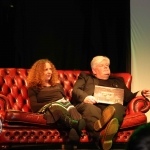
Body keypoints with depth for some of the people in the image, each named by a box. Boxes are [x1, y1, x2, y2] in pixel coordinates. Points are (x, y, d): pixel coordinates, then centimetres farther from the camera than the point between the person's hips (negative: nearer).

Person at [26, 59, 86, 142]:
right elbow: (34, 107, 5)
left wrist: (65, 103, 0)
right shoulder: (34, 88, 19)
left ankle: (75, 130, -73)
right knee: (57, 108, -44)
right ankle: (76, 125, -74)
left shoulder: (57, 84, 34)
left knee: (72, 110, -38)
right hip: (48, 109, -4)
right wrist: (50, 104, -7)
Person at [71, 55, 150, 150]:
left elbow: (128, 97, 27)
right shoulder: (85, 77, 31)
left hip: (110, 107, 2)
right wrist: (85, 97, -10)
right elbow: (75, 90, 13)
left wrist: (141, 94, 6)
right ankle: (102, 136, -70)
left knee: (118, 107, -35)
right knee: (89, 108, -39)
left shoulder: (118, 81, 38)